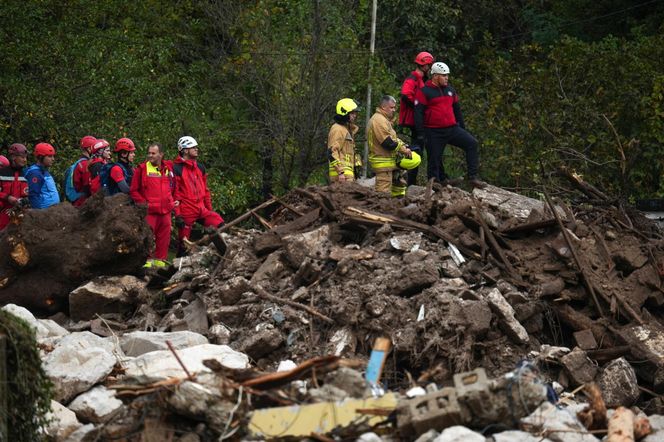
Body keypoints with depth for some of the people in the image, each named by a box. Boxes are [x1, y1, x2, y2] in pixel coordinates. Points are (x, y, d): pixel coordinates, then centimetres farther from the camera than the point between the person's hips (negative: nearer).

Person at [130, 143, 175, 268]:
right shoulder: (142, 169, -2)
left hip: (165, 210, 5)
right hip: (149, 211, -5)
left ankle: (160, 260, 18)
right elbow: (133, 191, 0)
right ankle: (147, 261, -1)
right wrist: (143, 203, -9)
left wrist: (171, 202, 14)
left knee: (164, 237, 8)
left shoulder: (168, 168, 11)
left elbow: (172, 188, 27)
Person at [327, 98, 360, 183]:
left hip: (348, 172, 10)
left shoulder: (348, 129, 22)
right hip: (341, 174, -10)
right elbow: (332, 153, -19)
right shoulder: (337, 130, -11)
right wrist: (341, 172, -24)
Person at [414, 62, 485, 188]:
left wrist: (462, 127, 23)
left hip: (452, 129, 5)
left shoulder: (450, 90, 14)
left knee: (472, 143, -11)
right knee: (435, 160, 0)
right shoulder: (424, 92, -5)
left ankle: (473, 177, -11)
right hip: (434, 133, -5)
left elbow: (457, 110, 23)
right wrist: (421, 134, -12)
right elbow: (418, 113, -8)